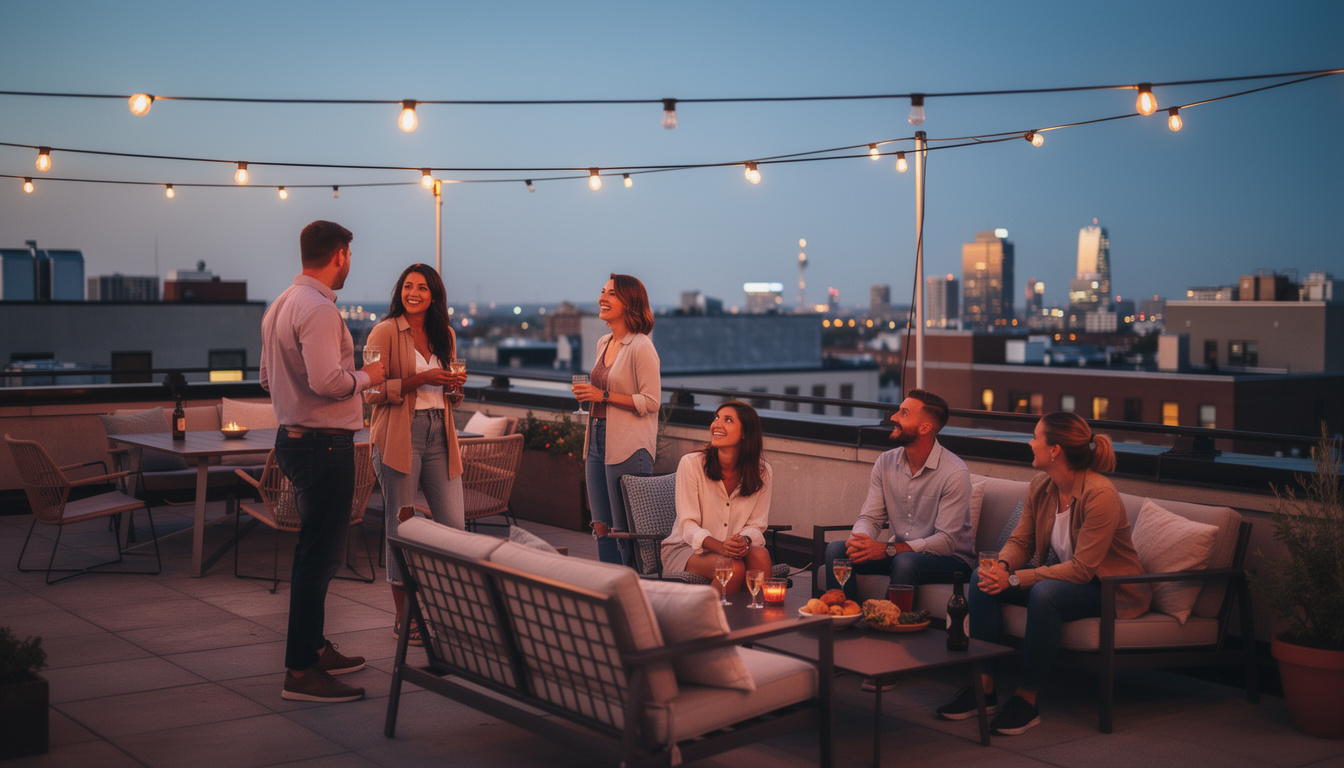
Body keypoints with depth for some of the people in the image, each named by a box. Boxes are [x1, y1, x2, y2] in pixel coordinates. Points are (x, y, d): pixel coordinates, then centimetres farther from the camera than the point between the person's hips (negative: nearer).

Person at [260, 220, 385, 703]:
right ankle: (301, 671, -3)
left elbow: (267, 379, 21)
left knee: (314, 549, 19)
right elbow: (327, 380, -27)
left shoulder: (280, 306, 15)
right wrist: (366, 377, -10)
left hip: (293, 438, 11)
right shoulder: (319, 309, -17)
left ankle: (314, 648, 30)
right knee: (320, 554, -7)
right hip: (324, 443, -11)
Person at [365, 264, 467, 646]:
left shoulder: (445, 336, 15)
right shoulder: (385, 332, -2)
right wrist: (420, 379, -17)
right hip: (400, 437, -5)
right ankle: (404, 618, 12)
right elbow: (372, 392, -9)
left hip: (440, 435, 5)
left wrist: (455, 388, 2)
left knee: (454, 525, 1)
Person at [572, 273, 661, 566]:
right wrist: (587, 394, 6)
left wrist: (604, 396, -18)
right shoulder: (603, 344, 14)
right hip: (598, 441, 9)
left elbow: (651, 401, -17)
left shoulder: (641, 347, -12)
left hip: (629, 448, -9)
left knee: (625, 530, -4)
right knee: (602, 527, 10)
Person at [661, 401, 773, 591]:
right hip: (685, 548, -3)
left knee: (761, 555, -30)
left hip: (734, 548, 3)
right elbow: (688, 525, -13)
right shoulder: (691, 463, -11)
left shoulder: (762, 471, -2)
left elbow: (756, 525, 3)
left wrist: (745, 540, -22)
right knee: (733, 567, -33)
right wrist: (719, 546, -32)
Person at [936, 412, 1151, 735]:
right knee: (983, 579, -12)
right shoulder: (1039, 486, -3)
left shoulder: (1101, 495, -26)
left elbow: (1082, 569, -28)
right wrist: (1001, 566, -19)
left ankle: (1027, 699, -23)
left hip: (1110, 589, -8)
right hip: (1059, 575, 8)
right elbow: (1020, 541, 6)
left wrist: (1014, 580, -30)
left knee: (1045, 593, -37)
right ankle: (984, 686, -8)